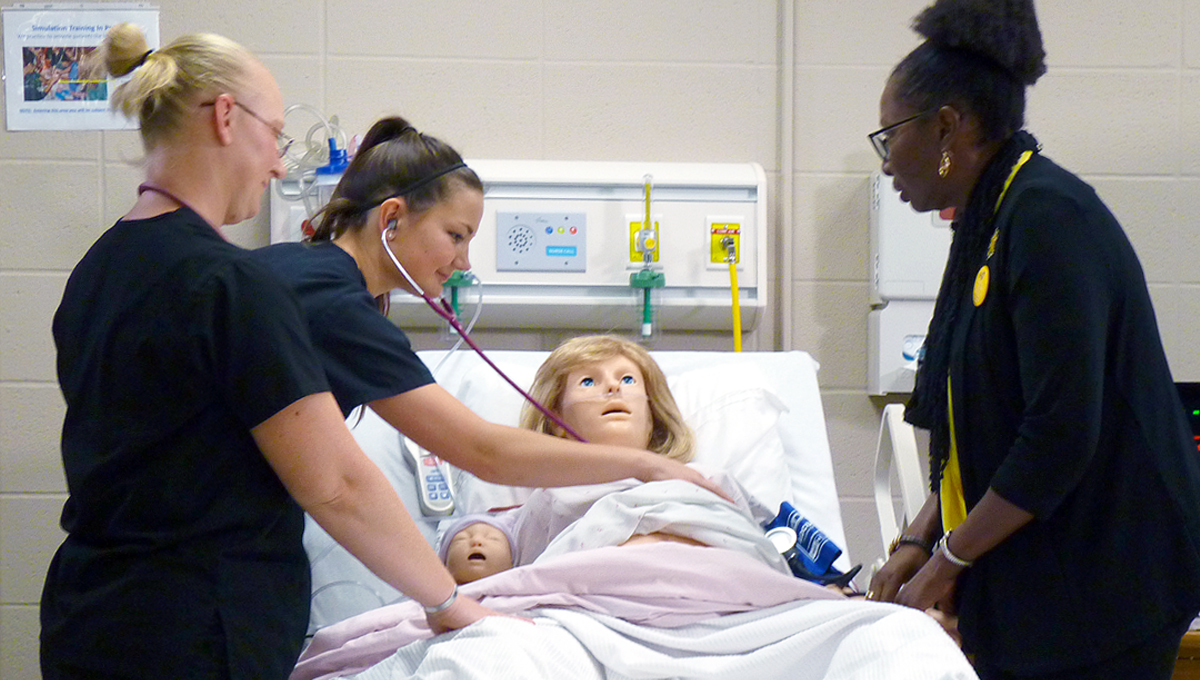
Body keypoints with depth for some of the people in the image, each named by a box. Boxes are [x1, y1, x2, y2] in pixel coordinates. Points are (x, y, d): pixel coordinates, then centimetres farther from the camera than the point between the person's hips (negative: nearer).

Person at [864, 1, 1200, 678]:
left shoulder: (1049, 216, -17)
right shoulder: (989, 223, 13)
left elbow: (1061, 433, -22)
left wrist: (948, 557, -14)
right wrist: (920, 540, 10)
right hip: (1025, 583, 9)